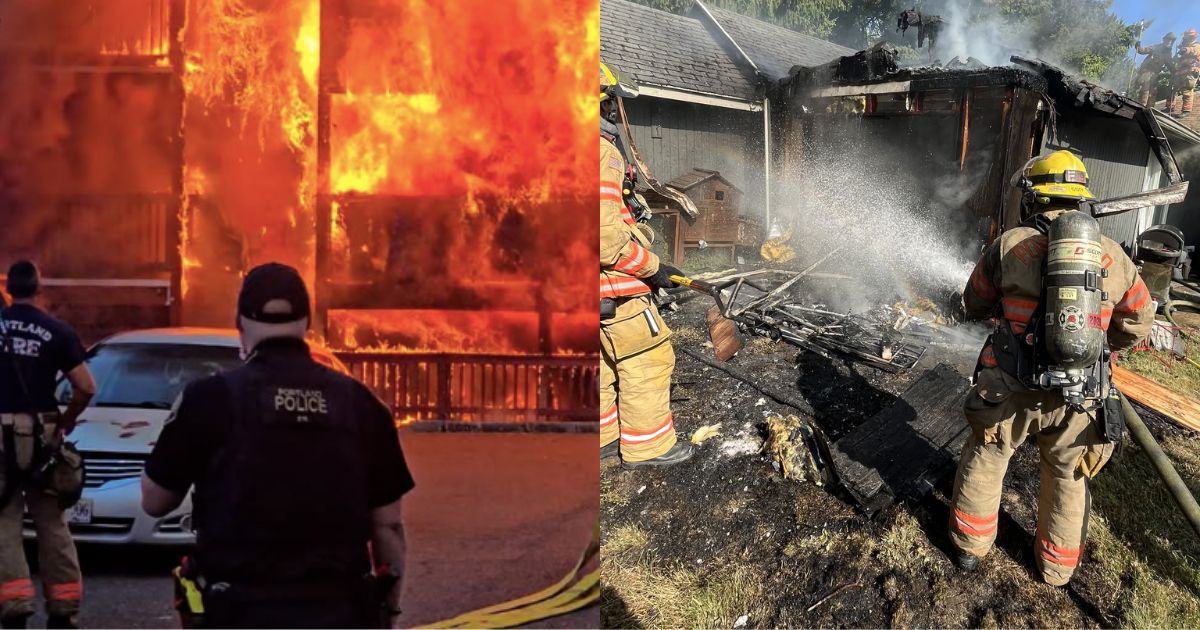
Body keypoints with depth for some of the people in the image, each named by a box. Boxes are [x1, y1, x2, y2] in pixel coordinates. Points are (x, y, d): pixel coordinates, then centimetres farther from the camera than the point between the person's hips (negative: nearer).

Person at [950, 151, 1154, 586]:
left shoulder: (1010, 245, -5)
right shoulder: (1112, 255, 0)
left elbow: (974, 305, 9)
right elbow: (1138, 325, 9)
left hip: (1010, 391, -2)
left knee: (984, 461, 22)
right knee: (1068, 478, 22)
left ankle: (970, 546, 34)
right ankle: (1058, 566, 35)